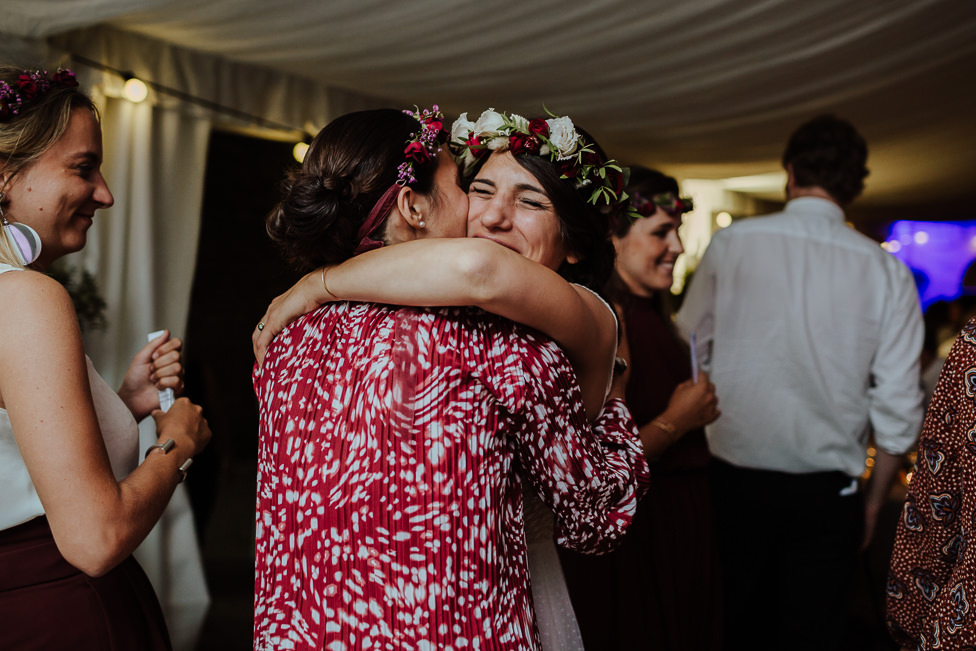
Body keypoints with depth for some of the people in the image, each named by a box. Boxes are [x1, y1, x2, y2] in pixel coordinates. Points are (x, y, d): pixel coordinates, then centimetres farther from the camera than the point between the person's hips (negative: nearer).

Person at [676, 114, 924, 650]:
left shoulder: (730, 244, -4)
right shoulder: (887, 272, -4)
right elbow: (898, 407, -3)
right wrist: (875, 500, 10)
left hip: (732, 476, 1)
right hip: (826, 490, 0)